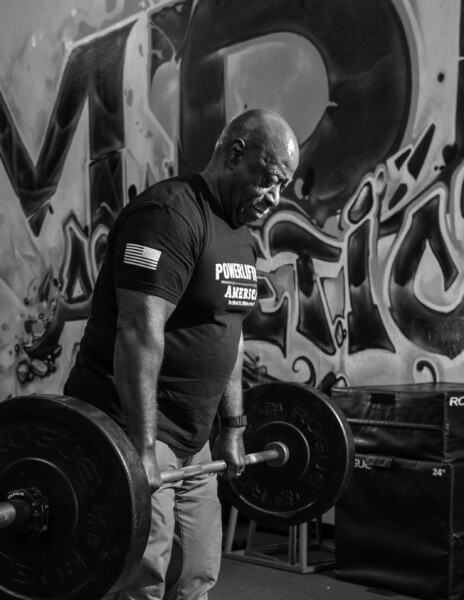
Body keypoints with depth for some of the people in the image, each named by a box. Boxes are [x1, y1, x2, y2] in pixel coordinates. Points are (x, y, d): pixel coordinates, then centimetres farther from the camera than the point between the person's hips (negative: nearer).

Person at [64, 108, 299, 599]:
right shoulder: (170, 214, -17)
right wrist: (142, 448, -25)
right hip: (129, 432, -9)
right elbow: (139, 334, -23)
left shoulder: (239, 237, 14)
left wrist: (232, 428, 18)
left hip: (191, 439, 9)